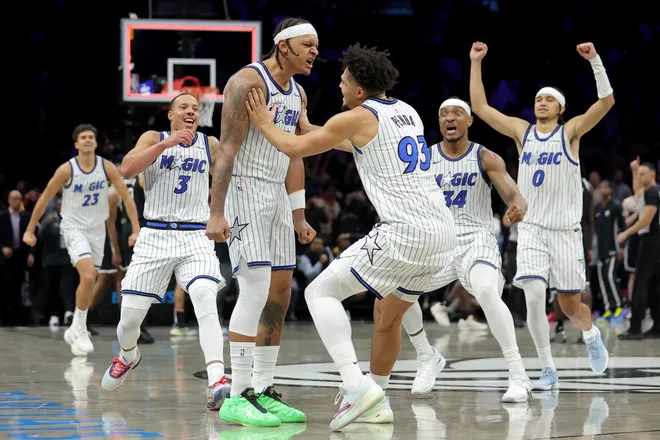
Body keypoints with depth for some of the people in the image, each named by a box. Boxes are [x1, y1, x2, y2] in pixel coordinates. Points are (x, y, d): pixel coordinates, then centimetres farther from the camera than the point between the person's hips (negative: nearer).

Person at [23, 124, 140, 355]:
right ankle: (80, 330, -11)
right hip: (74, 228, -4)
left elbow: (127, 197, -3)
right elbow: (44, 199, -4)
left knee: (89, 281, 13)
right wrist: (30, 230, -1)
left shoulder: (107, 167, -7)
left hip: (97, 230, 4)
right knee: (88, 276, -23)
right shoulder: (67, 170, -14)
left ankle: (75, 331, 31)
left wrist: (136, 229, -11)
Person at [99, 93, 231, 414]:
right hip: (155, 235, 0)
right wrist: (167, 143, -23)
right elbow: (127, 169, -15)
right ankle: (128, 356, 39)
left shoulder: (210, 145, 10)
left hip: (195, 236, 0)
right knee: (130, 313, 2)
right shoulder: (154, 138, 3)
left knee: (205, 297, -27)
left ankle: (216, 382, -38)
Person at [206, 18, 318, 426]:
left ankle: (264, 391, 13)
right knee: (256, 289, -16)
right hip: (244, 190, -9)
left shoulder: (298, 94, 13)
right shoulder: (248, 82, -14)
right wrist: (217, 213, -23)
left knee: (280, 295, 7)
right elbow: (227, 149, -18)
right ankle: (237, 396, -14)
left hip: (277, 195, 9)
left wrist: (299, 217, 18)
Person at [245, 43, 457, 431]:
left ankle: (357, 384, -15)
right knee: (390, 316, 26)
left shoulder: (357, 118, -3)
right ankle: (376, 401, 32)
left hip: (405, 233, -8)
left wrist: (264, 124, 22)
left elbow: (294, 148, 4)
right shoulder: (407, 112, 20)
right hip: (443, 234, 8)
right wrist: (309, 128, 44)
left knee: (321, 293, 0)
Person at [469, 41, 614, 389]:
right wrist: (476, 63, -1)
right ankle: (548, 369, -5)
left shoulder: (570, 132, -1)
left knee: (569, 305, 5)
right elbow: (480, 107, 6)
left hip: (566, 231, -2)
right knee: (534, 296, -17)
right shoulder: (521, 131, 7)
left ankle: (591, 334, 40)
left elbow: (606, 102, -14)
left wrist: (595, 61, -24)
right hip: (531, 230, 2)